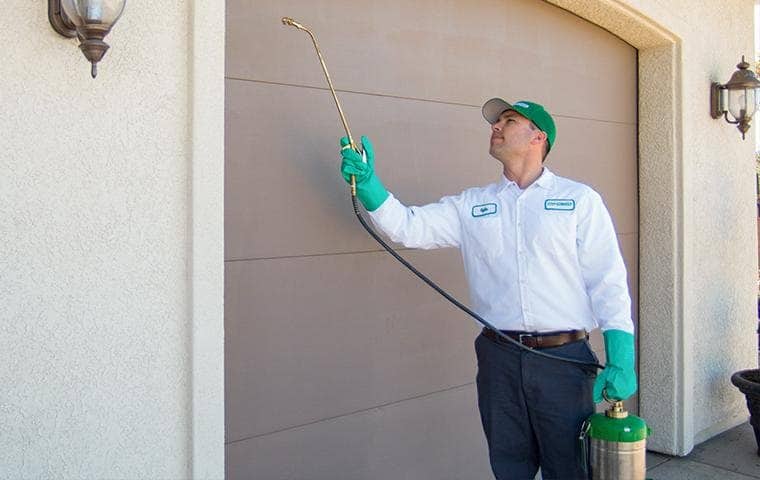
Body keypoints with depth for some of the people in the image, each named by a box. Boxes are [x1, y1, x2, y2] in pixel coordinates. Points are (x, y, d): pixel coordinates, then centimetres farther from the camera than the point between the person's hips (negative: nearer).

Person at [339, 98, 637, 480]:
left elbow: (608, 283, -2)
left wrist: (621, 360, -10)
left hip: (566, 359, -2)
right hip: (499, 359, 3)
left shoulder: (580, 200, 2)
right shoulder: (471, 205, 10)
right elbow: (408, 227, 0)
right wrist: (366, 181, -15)